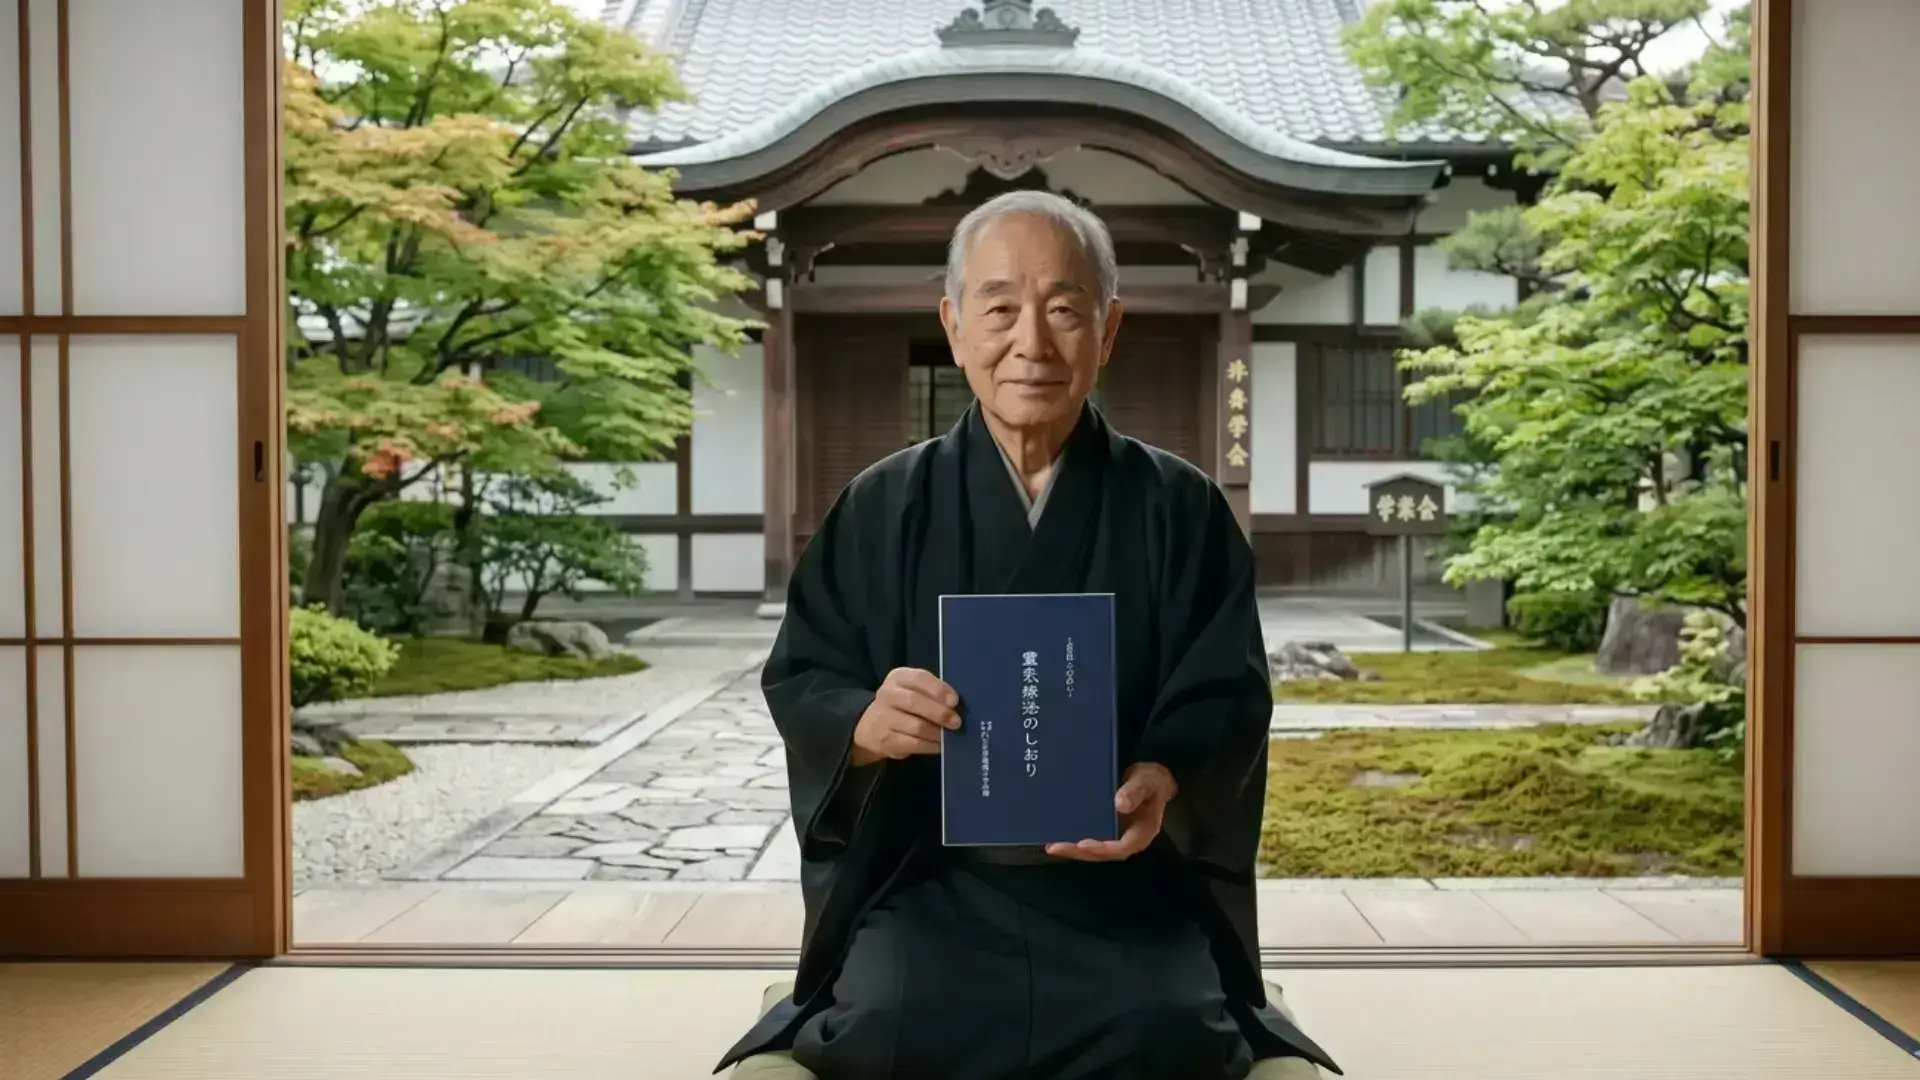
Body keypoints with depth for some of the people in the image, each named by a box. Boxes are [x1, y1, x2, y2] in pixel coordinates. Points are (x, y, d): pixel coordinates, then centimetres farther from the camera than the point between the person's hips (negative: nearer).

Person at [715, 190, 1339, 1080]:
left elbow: (1228, 697, -1)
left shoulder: (1182, 510, 5)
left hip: (1132, 883, 0)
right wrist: (863, 724, -23)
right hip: (929, 881, 0)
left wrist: (1165, 784, -24)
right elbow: (796, 681, 2)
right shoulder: (881, 508, 5)